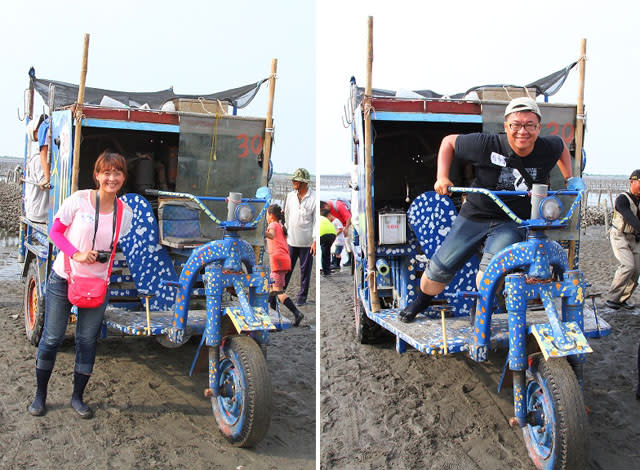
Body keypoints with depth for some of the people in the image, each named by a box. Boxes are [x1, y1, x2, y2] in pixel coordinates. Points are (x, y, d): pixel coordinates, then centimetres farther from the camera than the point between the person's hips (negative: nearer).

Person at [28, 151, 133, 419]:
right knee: (52, 339, 5)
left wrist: (104, 256, -7)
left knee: (87, 341, 7)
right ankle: (40, 394, 23)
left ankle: (77, 397, 24)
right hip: (63, 278, -2)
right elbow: (55, 232, -2)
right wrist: (76, 254, -16)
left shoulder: (125, 213, 0)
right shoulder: (79, 200, -9)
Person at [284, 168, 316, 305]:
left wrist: (315, 241, -11)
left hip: (307, 242, -3)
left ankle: (302, 296, 19)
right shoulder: (290, 196, 6)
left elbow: (316, 221, -7)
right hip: (291, 240, 3)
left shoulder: (314, 198, -8)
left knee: (305, 270, 7)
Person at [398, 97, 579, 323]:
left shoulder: (547, 149, -8)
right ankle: (421, 300, 33)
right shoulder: (487, 145, -17)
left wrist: (570, 179, 12)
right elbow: (449, 141, -4)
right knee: (441, 268, 2)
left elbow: (561, 145, 18)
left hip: (513, 223, 0)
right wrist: (442, 177, -14)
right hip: (475, 216, 0)